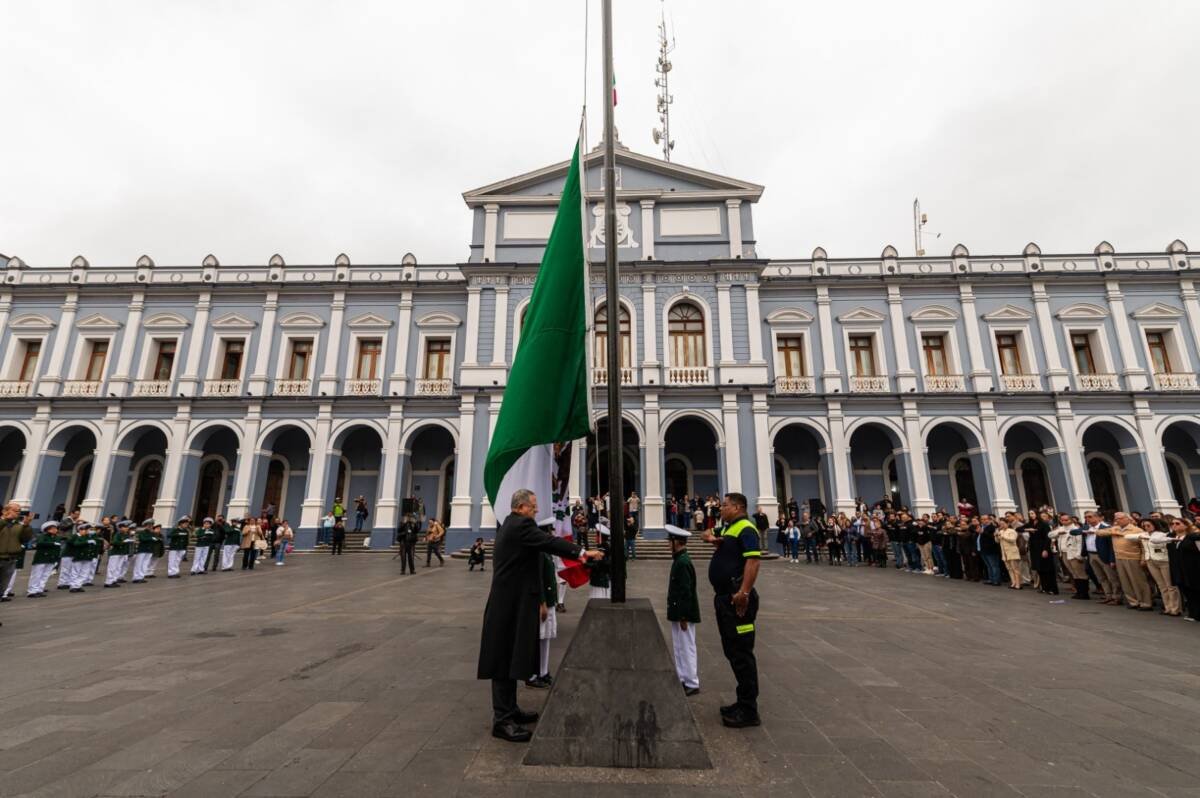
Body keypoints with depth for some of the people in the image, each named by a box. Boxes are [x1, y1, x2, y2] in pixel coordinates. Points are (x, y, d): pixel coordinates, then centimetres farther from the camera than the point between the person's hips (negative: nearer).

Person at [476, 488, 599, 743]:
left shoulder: (509, 525, 14)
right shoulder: (521, 525, -18)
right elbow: (549, 542, -26)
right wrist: (581, 552, -25)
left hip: (509, 600, 11)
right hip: (512, 603, -11)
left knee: (511, 657, 17)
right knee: (506, 659, -2)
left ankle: (509, 710, 28)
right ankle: (502, 720, 7)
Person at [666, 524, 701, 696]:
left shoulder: (683, 563, -23)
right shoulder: (680, 560, 8)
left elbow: (686, 592, -24)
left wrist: (683, 617, -21)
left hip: (684, 614, -10)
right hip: (678, 613, 10)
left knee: (686, 648, 2)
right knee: (679, 648, 18)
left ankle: (692, 684, 13)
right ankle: (682, 678, 29)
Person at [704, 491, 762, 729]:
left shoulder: (745, 529, -15)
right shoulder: (729, 528, 15)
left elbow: (753, 561, -26)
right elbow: (725, 550, 31)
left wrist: (744, 592, -32)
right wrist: (714, 541, 10)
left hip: (737, 598, -10)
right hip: (724, 597, 10)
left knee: (742, 653, -1)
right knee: (732, 651, 18)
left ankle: (749, 711, 10)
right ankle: (743, 702, 31)